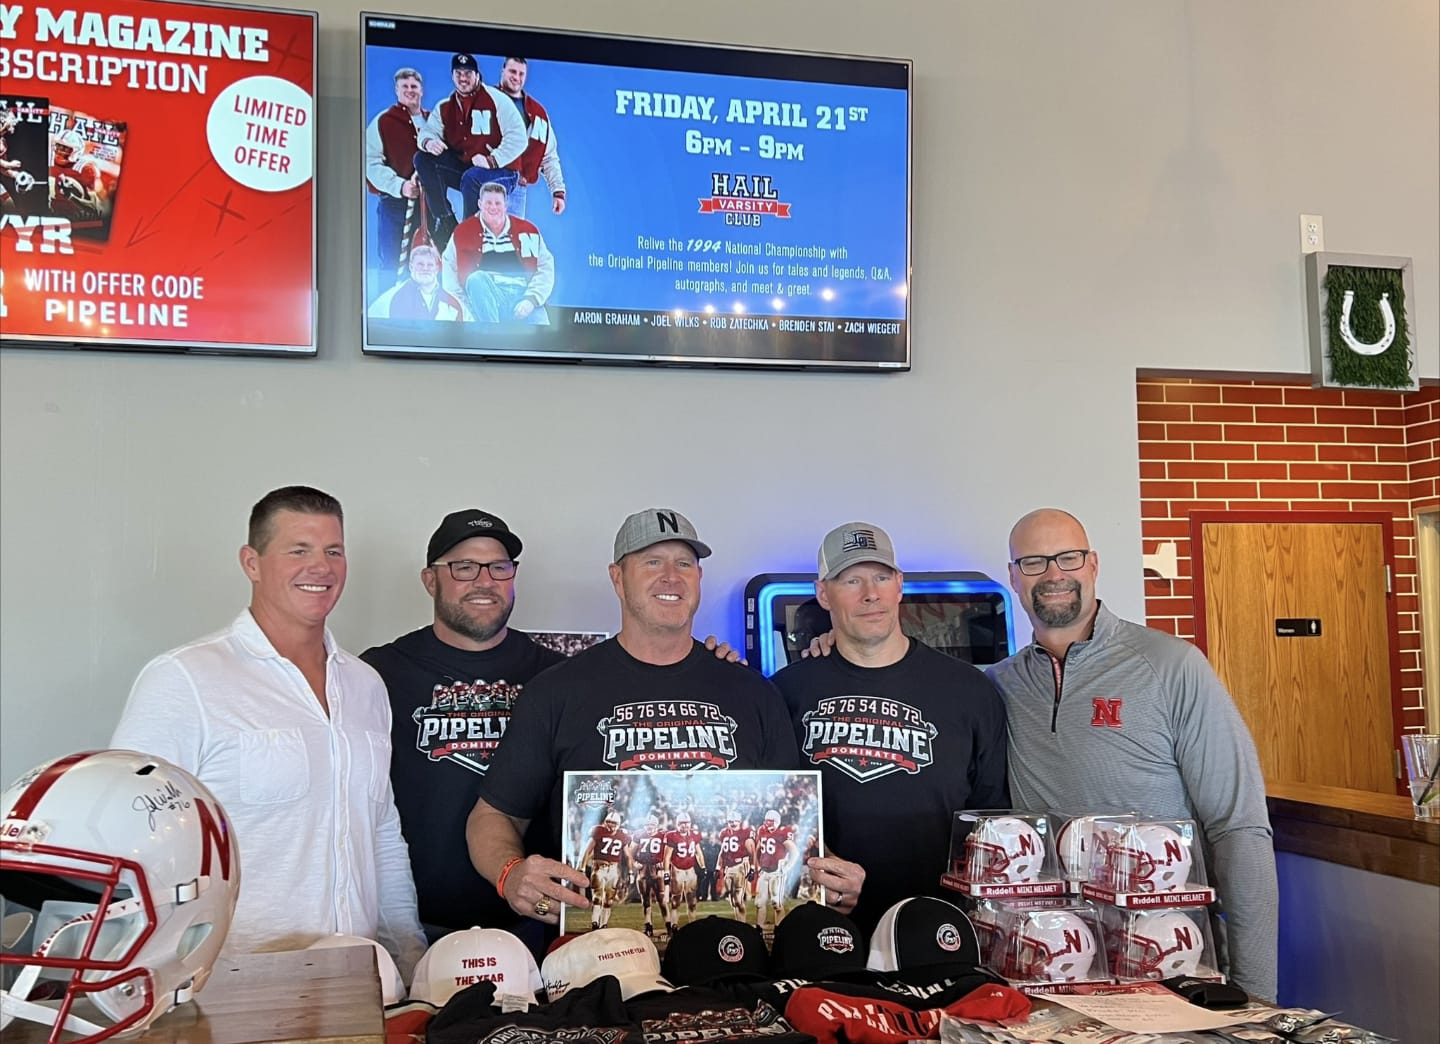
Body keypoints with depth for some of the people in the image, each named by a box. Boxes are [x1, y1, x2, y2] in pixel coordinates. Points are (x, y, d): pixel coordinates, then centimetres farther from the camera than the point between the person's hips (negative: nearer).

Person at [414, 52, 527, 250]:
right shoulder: (445, 107, 11)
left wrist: (492, 160, -20)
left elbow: (518, 137, -12)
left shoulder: (496, 100, -5)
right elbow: (428, 131, 6)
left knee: (471, 178, -37)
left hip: (500, 171, -6)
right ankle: (446, 222, -14)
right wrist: (428, 142, -20)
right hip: (463, 168, 6)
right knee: (423, 159, -12)